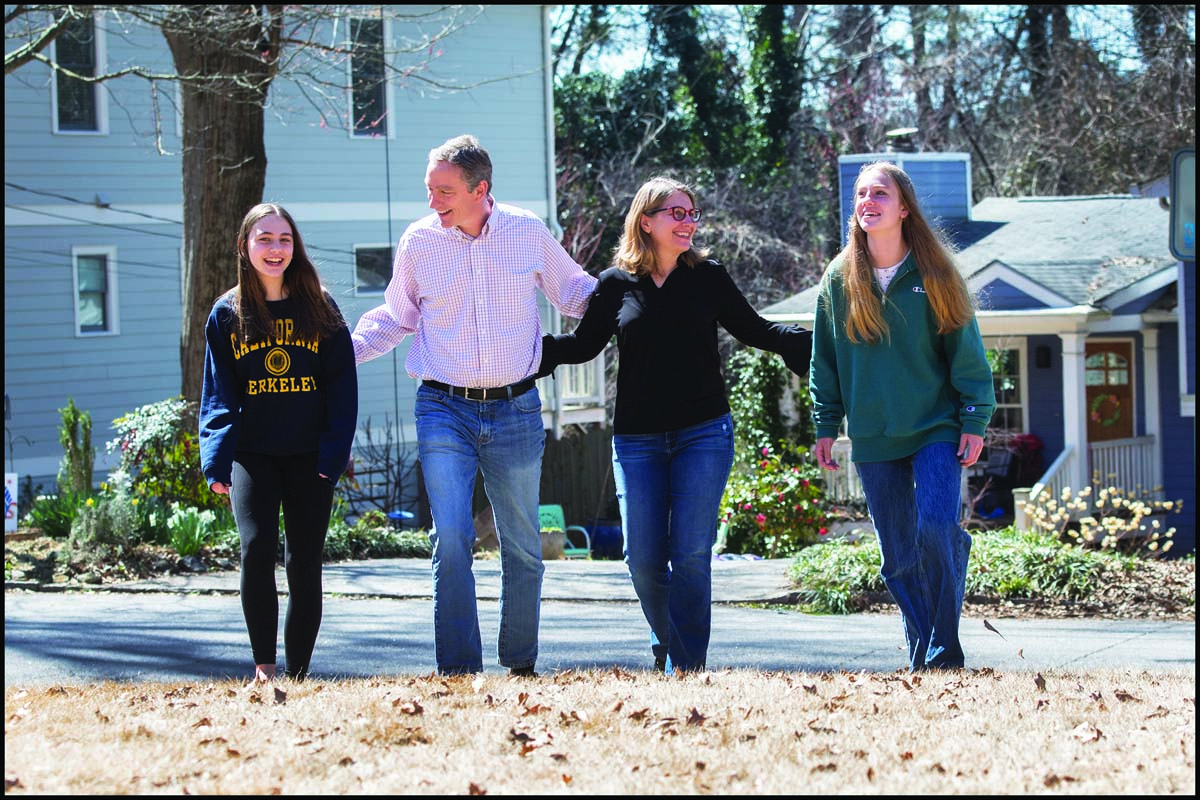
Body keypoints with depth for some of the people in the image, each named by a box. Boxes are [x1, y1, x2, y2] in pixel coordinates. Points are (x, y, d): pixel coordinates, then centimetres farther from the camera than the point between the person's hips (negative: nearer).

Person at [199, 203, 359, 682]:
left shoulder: (318, 308, 5)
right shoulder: (227, 314, 5)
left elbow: (341, 386, 3)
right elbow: (218, 395, 4)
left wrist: (333, 453, -8)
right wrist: (217, 462, -9)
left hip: (308, 457, 1)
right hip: (251, 453, -1)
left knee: (304, 563, 3)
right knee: (257, 548, -19)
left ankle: (298, 673, 12)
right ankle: (263, 665, -12)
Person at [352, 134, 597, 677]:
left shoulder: (529, 233, 0)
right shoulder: (419, 241, 0)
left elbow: (577, 294, 15)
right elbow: (393, 317, 14)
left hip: (516, 409, 1)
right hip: (445, 411, -1)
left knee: (522, 547, 8)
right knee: (452, 541, -13)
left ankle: (521, 663, 22)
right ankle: (457, 671, -10)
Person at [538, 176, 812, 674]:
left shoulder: (708, 278, 4)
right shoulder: (616, 284, 4)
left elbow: (755, 331, 12)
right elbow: (584, 344, 14)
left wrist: (812, 342, 0)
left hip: (703, 433, -1)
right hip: (637, 440, 1)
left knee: (690, 554, -7)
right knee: (643, 558, -2)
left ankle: (686, 665, -1)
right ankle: (666, 648, 21)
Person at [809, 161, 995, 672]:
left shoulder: (933, 275, -1)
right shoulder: (839, 280, 5)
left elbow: (965, 350, 0)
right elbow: (824, 361, 11)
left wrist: (975, 421, -5)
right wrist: (825, 427, 6)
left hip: (936, 429, -3)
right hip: (872, 438, 3)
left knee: (936, 531, -18)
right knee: (898, 556, 4)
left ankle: (944, 652, -7)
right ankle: (920, 656, 14)